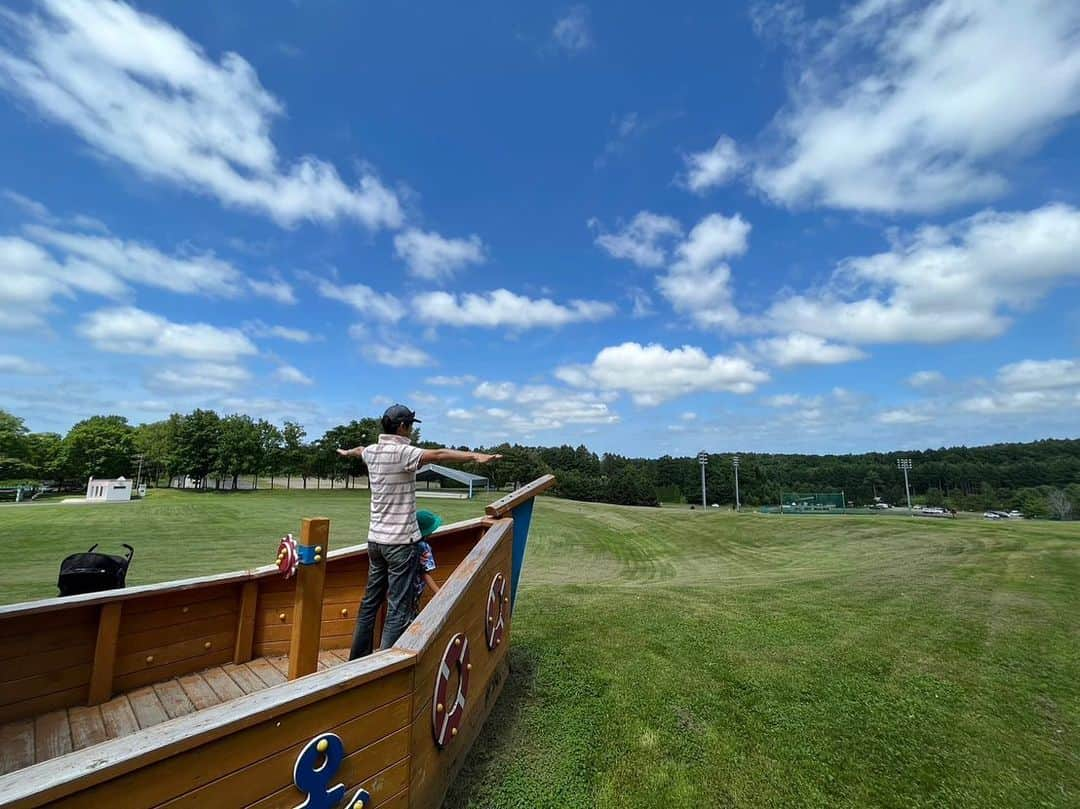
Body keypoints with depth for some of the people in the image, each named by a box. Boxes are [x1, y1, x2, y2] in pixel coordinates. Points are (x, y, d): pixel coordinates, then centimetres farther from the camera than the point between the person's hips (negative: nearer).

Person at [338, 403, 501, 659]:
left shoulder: (372, 451, 7)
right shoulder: (402, 452, -17)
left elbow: (359, 450, 32)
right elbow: (438, 454, -32)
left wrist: (347, 452, 55)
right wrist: (475, 456, -43)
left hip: (375, 539, 9)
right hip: (400, 542, -9)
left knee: (370, 601, 19)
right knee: (399, 609, -2)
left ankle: (358, 658, 31)